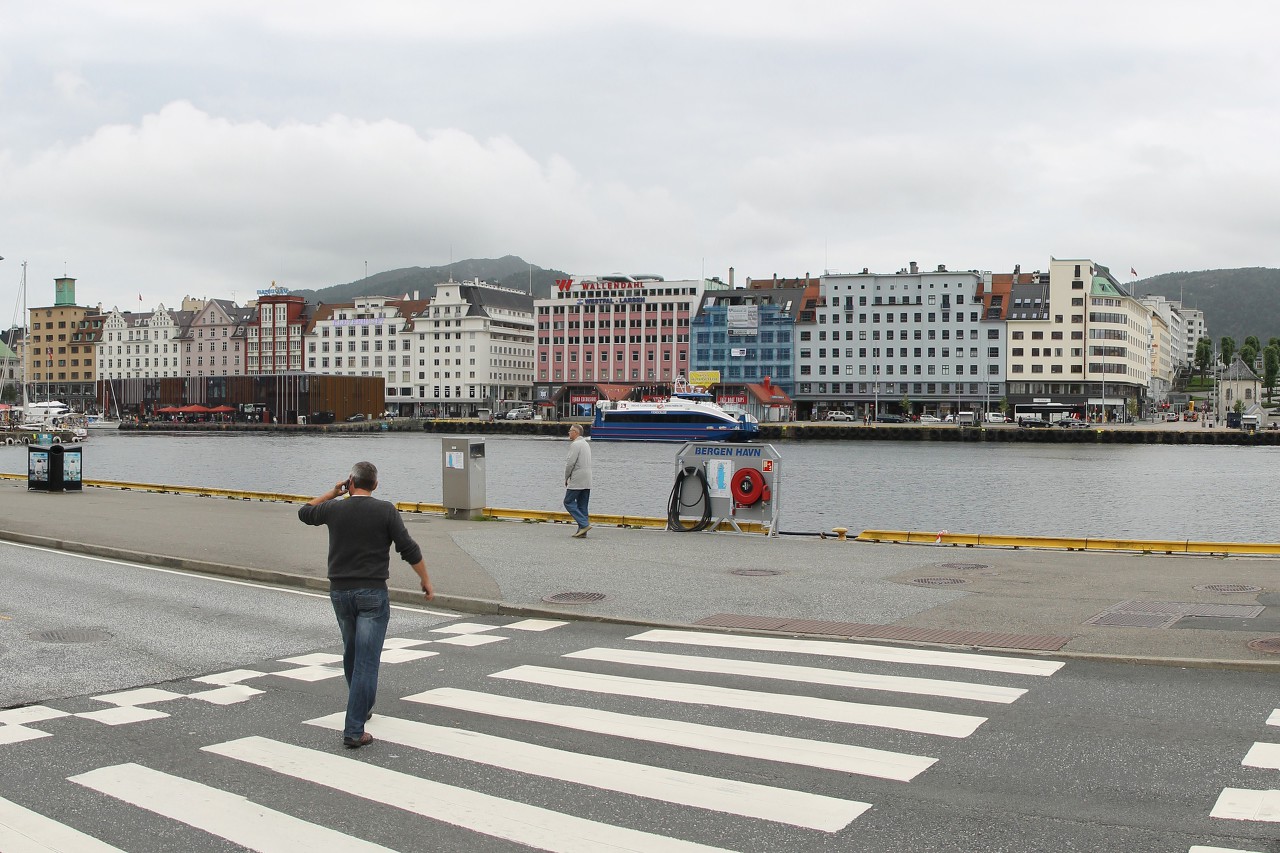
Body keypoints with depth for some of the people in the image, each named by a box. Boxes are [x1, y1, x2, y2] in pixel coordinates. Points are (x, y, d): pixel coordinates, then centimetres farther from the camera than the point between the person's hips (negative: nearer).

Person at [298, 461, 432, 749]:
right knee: (367, 660, -5)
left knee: (352, 652, 24)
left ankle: (362, 707, 41)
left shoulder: (335, 509, 1)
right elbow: (409, 549, -9)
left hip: (340, 592, 4)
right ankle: (354, 730, -11)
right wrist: (426, 580, 1)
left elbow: (304, 513, 22)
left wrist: (333, 493, 24)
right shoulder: (385, 511, -8)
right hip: (372, 593, -4)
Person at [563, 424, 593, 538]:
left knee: (568, 502, -2)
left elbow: (570, 463, -17)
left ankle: (584, 524, -13)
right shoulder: (586, 444, 18)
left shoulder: (575, 444, -12)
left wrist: (566, 478, -5)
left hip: (577, 481, -9)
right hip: (587, 481, 9)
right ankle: (582, 530, 7)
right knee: (582, 505, 9)